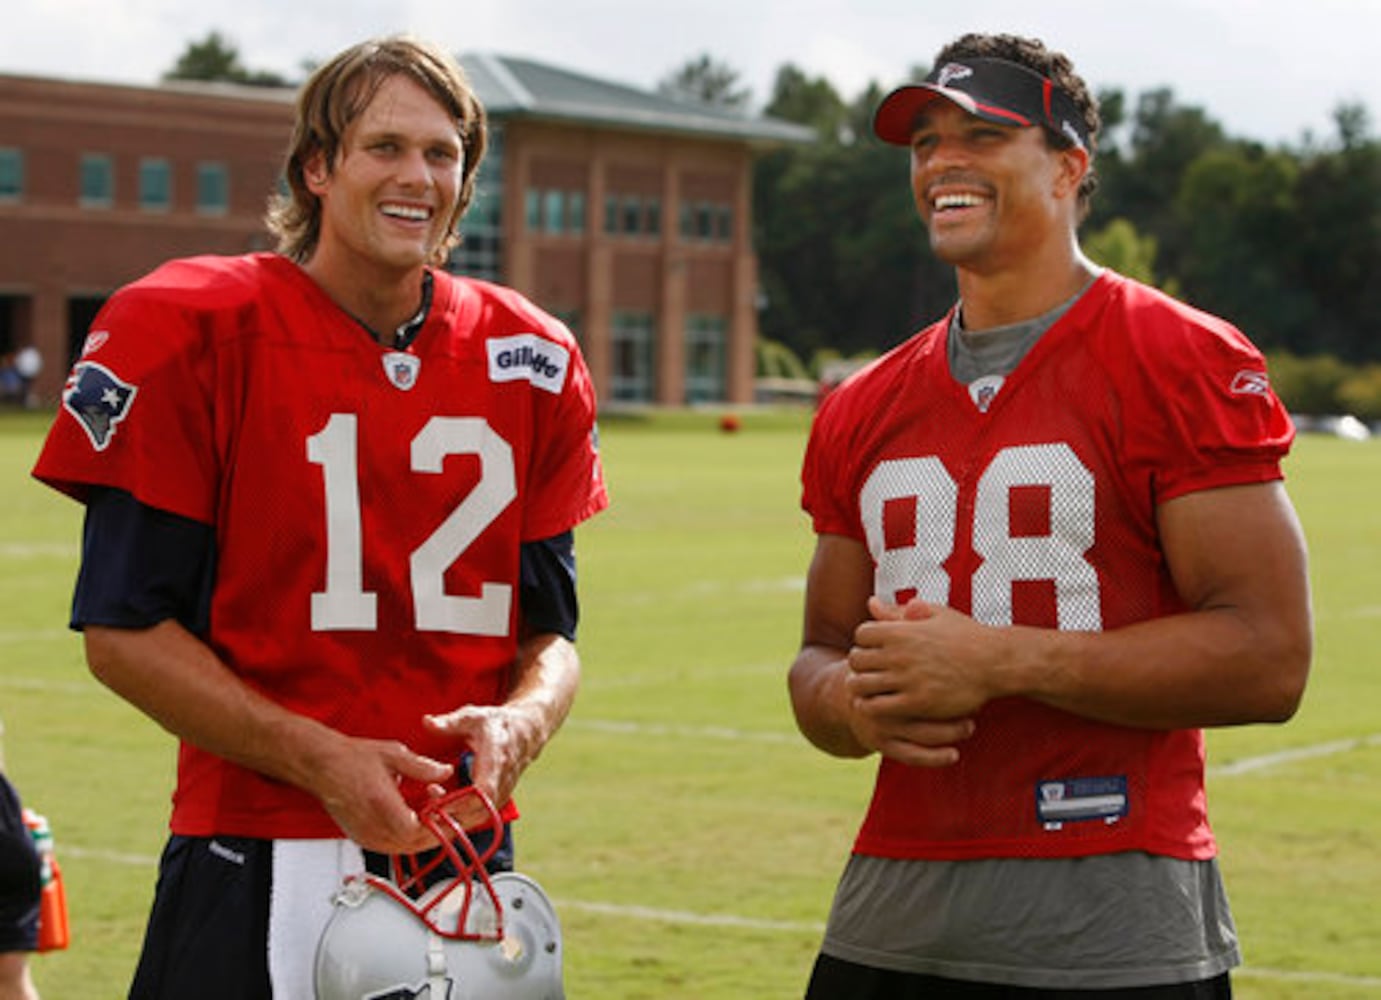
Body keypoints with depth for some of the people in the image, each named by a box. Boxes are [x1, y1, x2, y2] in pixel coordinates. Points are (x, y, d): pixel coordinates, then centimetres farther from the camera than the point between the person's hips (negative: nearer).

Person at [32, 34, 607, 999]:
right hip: (258, 869, -4)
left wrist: (521, 723, -12)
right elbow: (124, 627, -6)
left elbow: (550, 632, 11)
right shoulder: (194, 334, -5)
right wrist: (318, 759, -16)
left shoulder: (531, 362, 7)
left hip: (466, 851, 4)